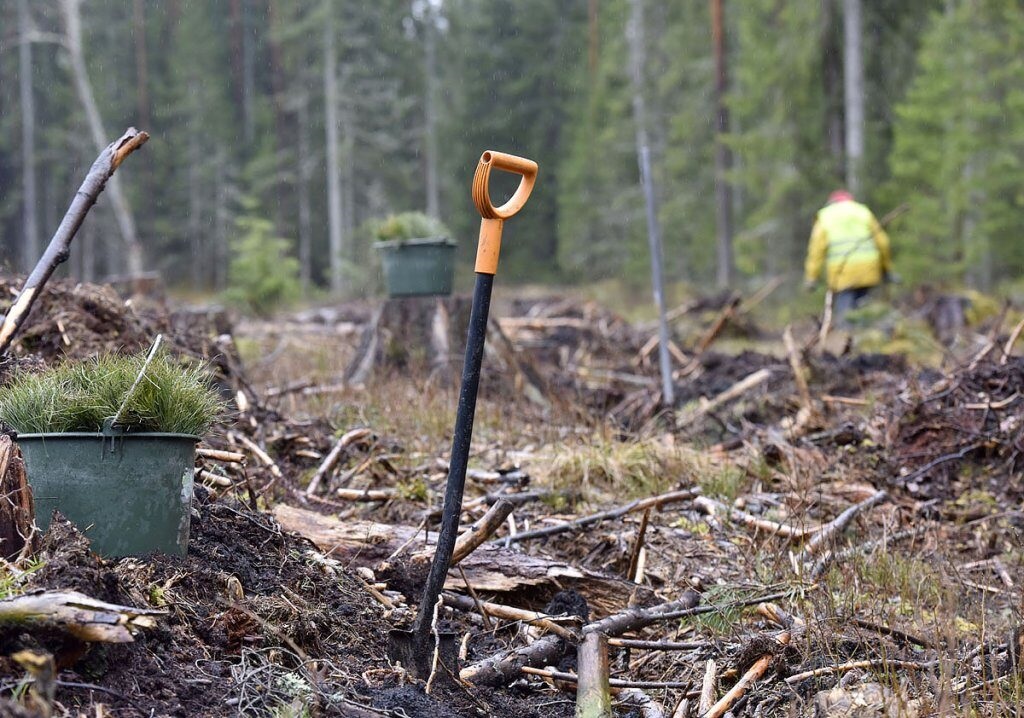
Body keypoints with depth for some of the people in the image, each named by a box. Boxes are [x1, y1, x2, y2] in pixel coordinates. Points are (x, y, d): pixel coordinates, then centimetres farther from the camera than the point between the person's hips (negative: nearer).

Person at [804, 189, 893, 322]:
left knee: (843, 309, -6)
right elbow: (881, 241, 13)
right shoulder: (863, 212, 16)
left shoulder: (825, 216, 12)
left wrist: (811, 277, 1)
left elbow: (816, 249, 2)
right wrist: (886, 268, 22)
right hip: (867, 270, 2)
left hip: (841, 270, -2)